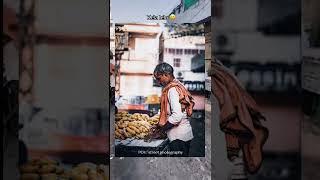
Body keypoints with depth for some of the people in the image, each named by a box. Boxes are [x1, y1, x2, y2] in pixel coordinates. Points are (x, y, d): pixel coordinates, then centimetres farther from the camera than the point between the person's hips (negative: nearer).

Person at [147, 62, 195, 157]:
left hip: (178, 136, -10)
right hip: (185, 133, 10)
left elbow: (176, 116, -24)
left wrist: (160, 131, -14)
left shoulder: (172, 89, -15)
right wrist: (160, 125, 16)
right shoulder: (178, 86, 14)